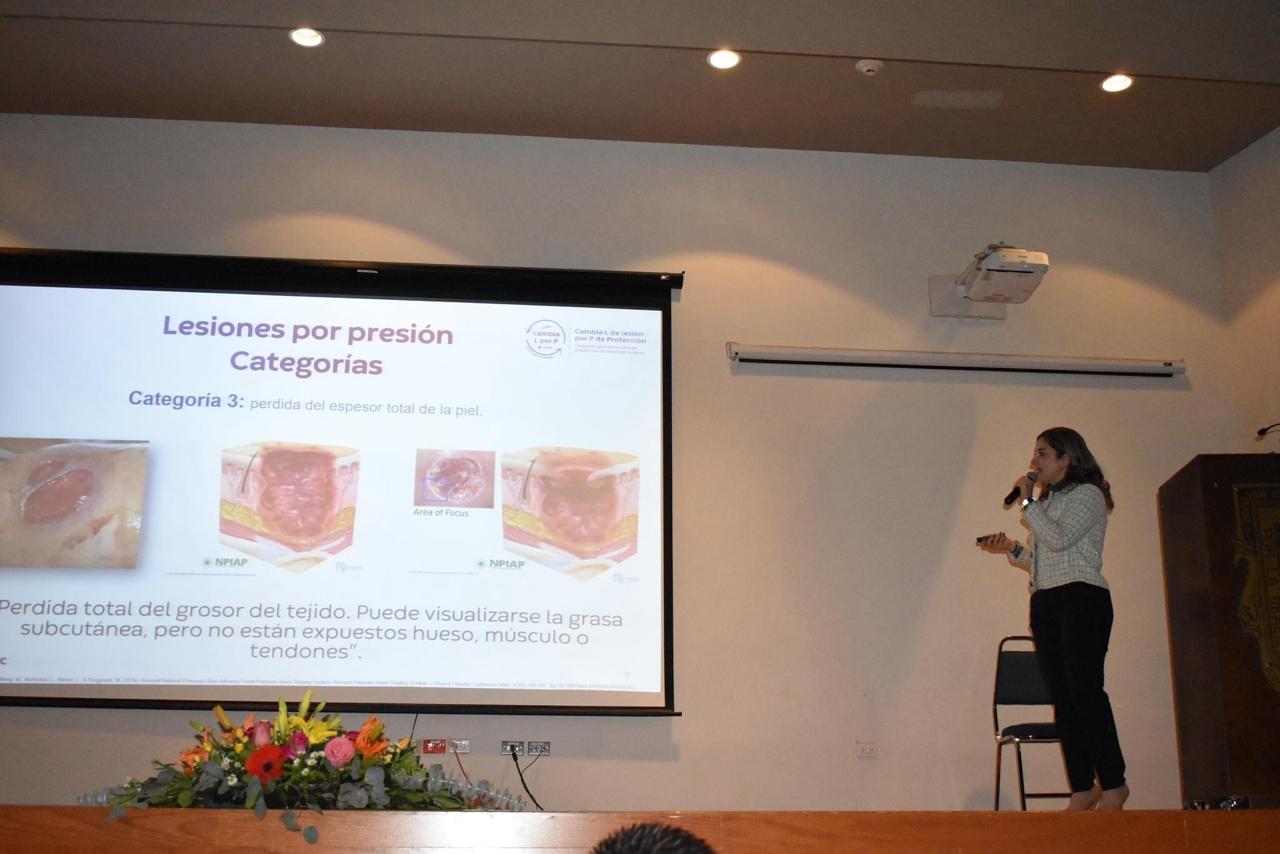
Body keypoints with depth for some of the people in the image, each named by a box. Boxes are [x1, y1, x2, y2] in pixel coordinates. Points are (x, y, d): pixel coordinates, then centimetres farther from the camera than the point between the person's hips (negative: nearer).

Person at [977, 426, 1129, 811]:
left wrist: (1026, 502, -8)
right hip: (1045, 604, 8)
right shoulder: (1046, 501, 22)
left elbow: (1059, 538, -15)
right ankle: (1083, 789, 3)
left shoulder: (1087, 494, 0)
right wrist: (1012, 549, 8)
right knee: (1064, 699, 2)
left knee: (1085, 691, -14)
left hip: (1081, 598, -8)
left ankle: (1113, 783, -9)